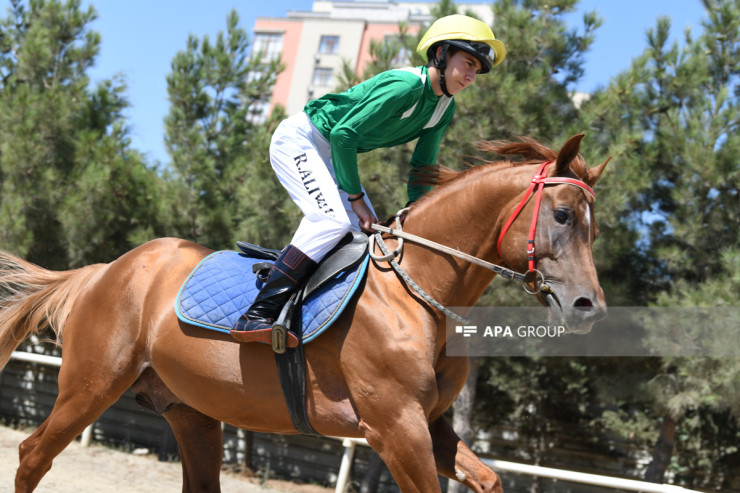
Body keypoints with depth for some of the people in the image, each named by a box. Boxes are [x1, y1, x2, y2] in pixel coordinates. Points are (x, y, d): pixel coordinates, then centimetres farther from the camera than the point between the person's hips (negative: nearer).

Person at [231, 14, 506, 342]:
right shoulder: (405, 85, -27)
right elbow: (343, 134, -27)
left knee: (367, 233, 1)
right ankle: (257, 315, -30)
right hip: (298, 140, -10)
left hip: (331, 155, 10)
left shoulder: (444, 109, 1)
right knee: (334, 219, -26)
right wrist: (356, 197, -18)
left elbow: (422, 169, 8)